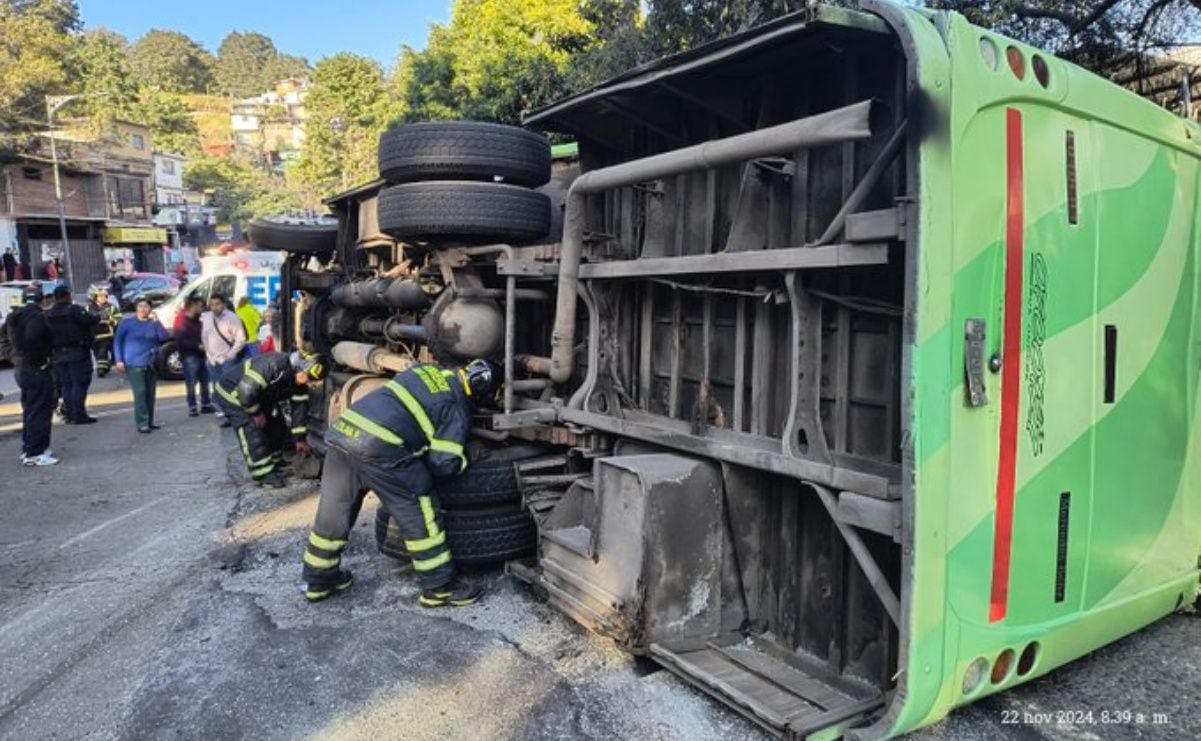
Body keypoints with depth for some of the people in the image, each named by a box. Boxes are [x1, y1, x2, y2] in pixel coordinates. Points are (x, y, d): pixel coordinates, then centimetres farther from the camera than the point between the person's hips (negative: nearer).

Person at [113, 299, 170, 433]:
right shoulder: (127, 323, 3)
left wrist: (156, 322, -13)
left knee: (150, 393, 6)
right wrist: (119, 360, -4)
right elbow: (117, 341, 4)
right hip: (134, 364, -3)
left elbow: (165, 337, -7)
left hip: (152, 364, 4)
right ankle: (142, 423, -12)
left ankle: (149, 422, 15)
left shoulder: (153, 323, 8)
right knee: (140, 392, -12)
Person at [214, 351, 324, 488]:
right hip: (233, 393, -8)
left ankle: (275, 463, 27)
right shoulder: (273, 365, -40)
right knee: (252, 432, -15)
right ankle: (264, 475, -6)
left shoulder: (300, 381, -13)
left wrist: (299, 438, -3)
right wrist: (256, 413, -23)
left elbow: (300, 406, -4)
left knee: (276, 425, 9)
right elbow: (246, 391, -39)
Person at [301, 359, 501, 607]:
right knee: (419, 515, 6)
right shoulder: (458, 409, 4)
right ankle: (439, 586, 14)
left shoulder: (426, 370, 23)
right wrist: (461, 463, 19)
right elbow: (444, 462, -3)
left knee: (333, 511, 21)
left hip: (340, 429, 7)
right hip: (379, 447, -7)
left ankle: (318, 581, 37)